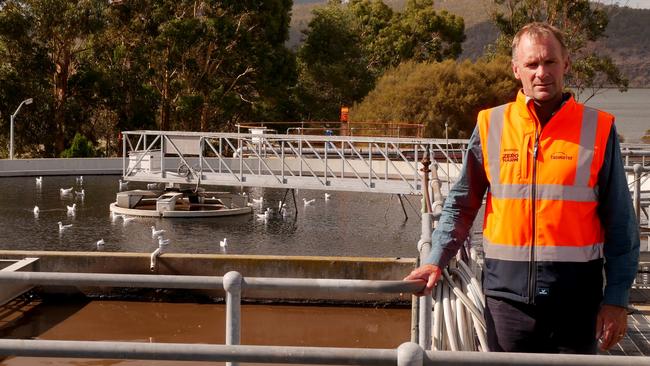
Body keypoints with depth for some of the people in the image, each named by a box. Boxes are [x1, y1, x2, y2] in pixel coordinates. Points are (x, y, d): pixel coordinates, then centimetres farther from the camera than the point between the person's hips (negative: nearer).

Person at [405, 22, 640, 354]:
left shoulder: (597, 129, 0)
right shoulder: (491, 125, 3)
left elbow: (620, 224, 2)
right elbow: (461, 204, 11)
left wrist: (617, 298, -2)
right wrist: (436, 260, 1)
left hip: (575, 298, -1)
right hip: (507, 292, 1)